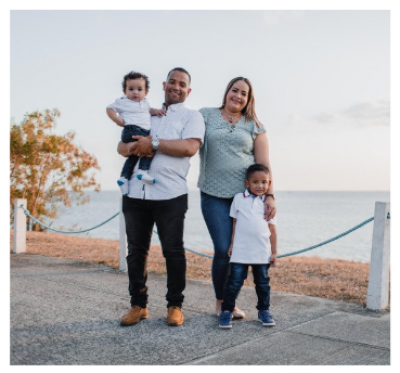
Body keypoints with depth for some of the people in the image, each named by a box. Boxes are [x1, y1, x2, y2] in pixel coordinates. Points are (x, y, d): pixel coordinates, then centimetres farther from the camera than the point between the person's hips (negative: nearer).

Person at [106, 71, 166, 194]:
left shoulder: (144, 102, 21)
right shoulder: (123, 102, 3)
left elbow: (149, 109, 38)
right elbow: (109, 108, 8)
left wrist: (156, 111, 15)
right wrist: (118, 120, -6)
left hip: (145, 132, 8)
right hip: (131, 130, -8)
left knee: (134, 155, 13)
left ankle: (124, 178, 17)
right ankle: (143, 171, -27)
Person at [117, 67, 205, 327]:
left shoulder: (192, 116, 8)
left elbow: (190, 147, -12)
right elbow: (122, 146, 16)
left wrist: (154, 143, -10)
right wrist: (135, 147, -7)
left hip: (170, 195, -4)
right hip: (135, 192, 5)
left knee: (173, 251, 2)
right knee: (136, 251, 8)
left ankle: (175, 306, 15)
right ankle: (138, 305, 20)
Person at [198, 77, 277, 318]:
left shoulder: (254, 126, 10)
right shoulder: (206, 115, 9)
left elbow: (264, 163, 4)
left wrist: (270, 195, -6)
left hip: (247, 195, 2)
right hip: (214, 196, -1)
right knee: (223, 250, -8)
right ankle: (220, 303, 12)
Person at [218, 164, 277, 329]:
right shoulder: (239, 198, 2)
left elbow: (272, 229, 7)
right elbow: (235, 223, 7)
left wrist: (274, 252, 5)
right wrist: (232, 244, 6)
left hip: (262, 253, 2)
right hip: (240, 252, -1)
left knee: (263, 283, 13)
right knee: (234, 282, -2)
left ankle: (264, 310, 27)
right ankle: (226, 311, 10)